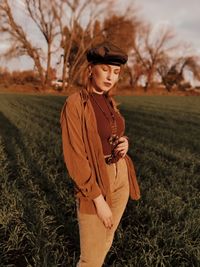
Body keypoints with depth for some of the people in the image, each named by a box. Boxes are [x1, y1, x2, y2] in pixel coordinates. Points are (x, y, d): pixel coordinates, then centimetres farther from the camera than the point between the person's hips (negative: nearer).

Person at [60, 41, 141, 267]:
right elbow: (74, 157, -20)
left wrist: (124, 144, -5)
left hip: (121, 178, 7)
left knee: (105, 243, 20)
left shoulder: (109, 102, 6)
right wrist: (99, 200, -19)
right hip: (94, 183, -7)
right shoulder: (74, 104, -17)